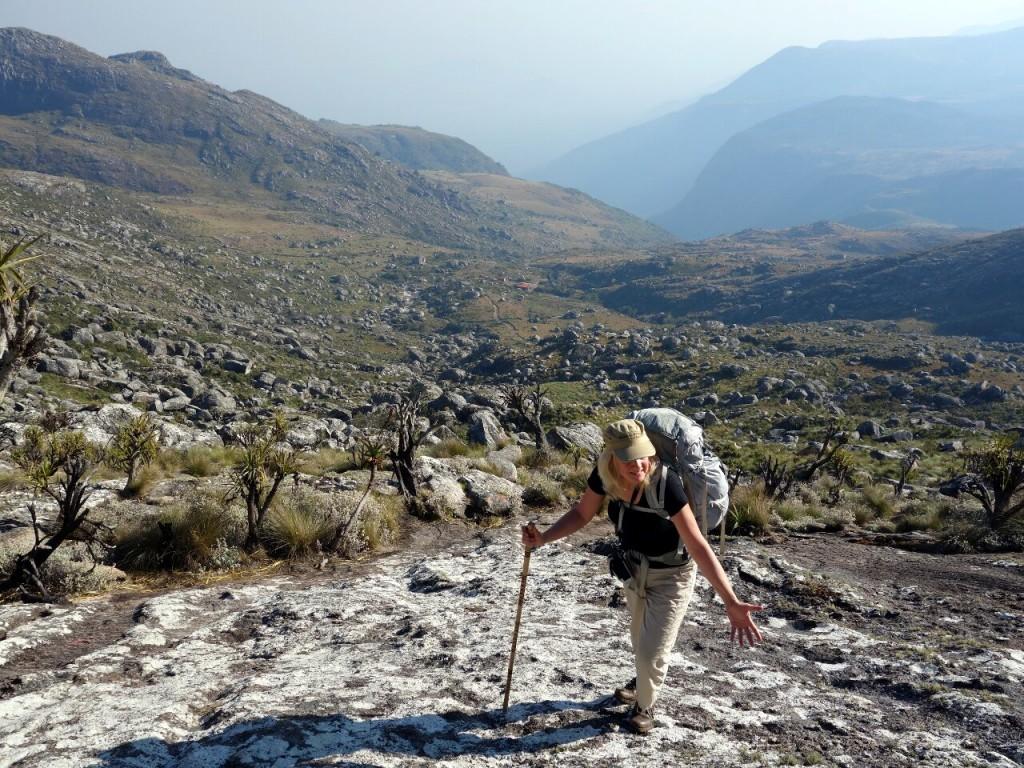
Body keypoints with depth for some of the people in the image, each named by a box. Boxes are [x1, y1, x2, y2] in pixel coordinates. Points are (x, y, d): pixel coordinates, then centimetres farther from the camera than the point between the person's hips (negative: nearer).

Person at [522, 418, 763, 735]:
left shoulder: (664, 483, -39)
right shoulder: (604, 475, -24)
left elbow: (698, 545, -37)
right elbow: (581, 514, -5)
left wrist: (731, 603, -42)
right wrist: (543, 538, -19)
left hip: (672, 575, -5)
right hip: (635, 568, 5)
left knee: (653, 651, 4)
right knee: (640, 638, 29)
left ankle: (645, 705, 37)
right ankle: (643, 681, 61)